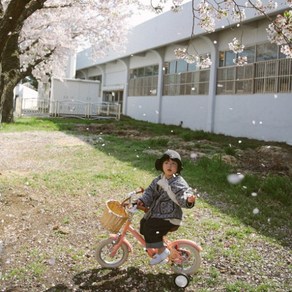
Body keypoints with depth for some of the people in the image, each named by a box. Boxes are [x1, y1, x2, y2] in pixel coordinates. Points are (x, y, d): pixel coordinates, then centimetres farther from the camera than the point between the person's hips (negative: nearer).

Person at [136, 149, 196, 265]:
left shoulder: (178, 183, -18)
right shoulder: (158, 180, 5)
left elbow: (183, 197, -27)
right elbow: (150, 191, 7)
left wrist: (189, 200, -50)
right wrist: (142, 200, -9)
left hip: (170, 217, -8)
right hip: (157, 213, 8)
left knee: (149, 227, -20)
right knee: (144, 222, 12)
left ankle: (162, 250, -3)